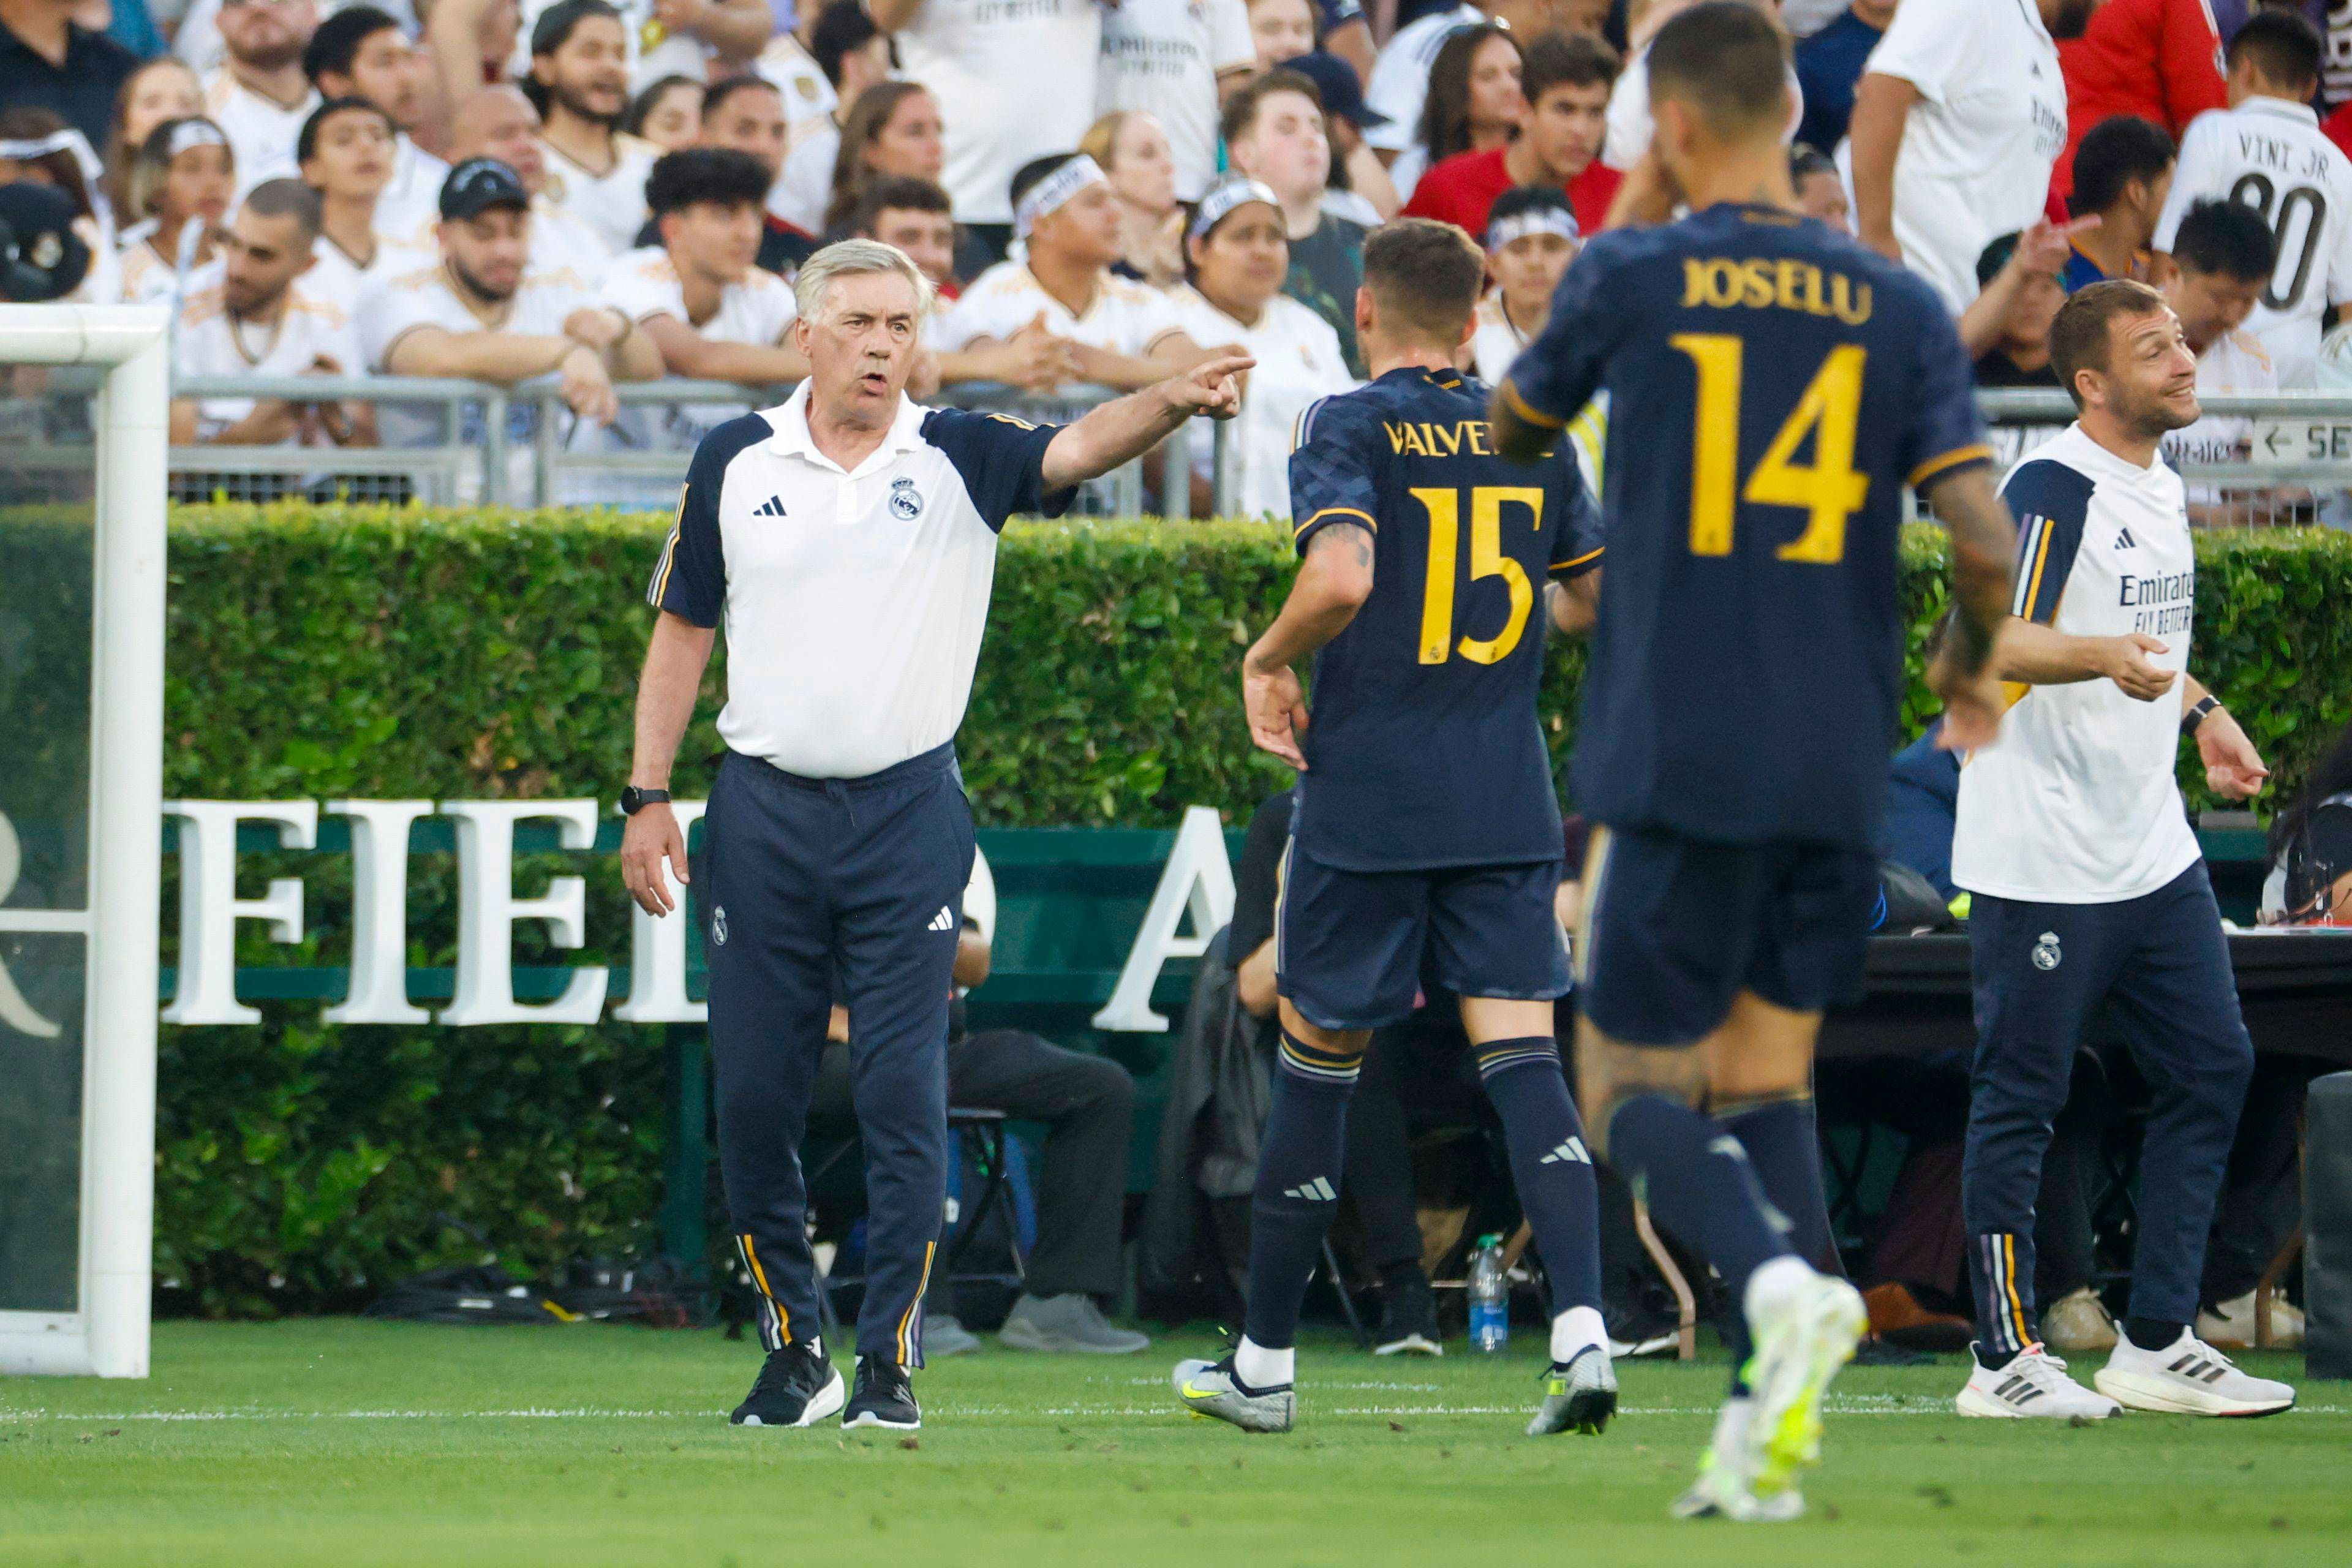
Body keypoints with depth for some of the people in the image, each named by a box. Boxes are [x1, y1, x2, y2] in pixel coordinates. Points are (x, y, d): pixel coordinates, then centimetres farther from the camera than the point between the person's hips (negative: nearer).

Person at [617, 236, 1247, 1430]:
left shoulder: (958, 460, -1)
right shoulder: (736, 461, 5)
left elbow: (1075, 450, -19)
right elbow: (682, 632, 11)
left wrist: (1169, 403, -40)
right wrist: (647, 798, 5)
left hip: (908, 816, -2)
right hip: (762, 809, 2)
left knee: (904, 1097, -6)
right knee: (754, 1097, 3)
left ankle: (889, 1362, 0)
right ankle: (793, 1352, 17)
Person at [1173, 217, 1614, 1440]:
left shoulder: (1348, 430, -7)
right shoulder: (1534, 437, 8)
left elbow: (1342, 576, -23)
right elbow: (1600, 603, 15)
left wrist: (1269, 658, -6)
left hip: (1365, 798, -3)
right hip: (1507, 804, 3)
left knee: (1318, 1059, 9)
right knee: (1521, 1058, -2)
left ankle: (1265, 1361, 18)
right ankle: (1582, 1329, -21)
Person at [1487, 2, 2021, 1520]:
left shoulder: (1630, 279, -3)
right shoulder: (1900, 306, 3)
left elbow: (1517, 427, 17)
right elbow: (1986, 538, -6)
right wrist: (1975, 664, 15)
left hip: (1675, 758, -3)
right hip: (1840, 770, 4)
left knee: (1634, 1086, 5)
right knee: (1771, 1078, 15)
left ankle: (1782, 1282, -24)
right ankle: (1768, 1432, 2)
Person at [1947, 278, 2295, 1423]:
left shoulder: (2161, 490, 15)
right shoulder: (2054, 488, -14)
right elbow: (1995, 642, -24)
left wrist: (2200, 710, 21)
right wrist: (2105, 657, -38)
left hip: (2153, 854, 9)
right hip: (2041, 865, -9)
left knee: (2211, 1070, 8)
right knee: (2021, 1099, -3)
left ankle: (2157, 1346, 15)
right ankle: (2005, 1360, 4)